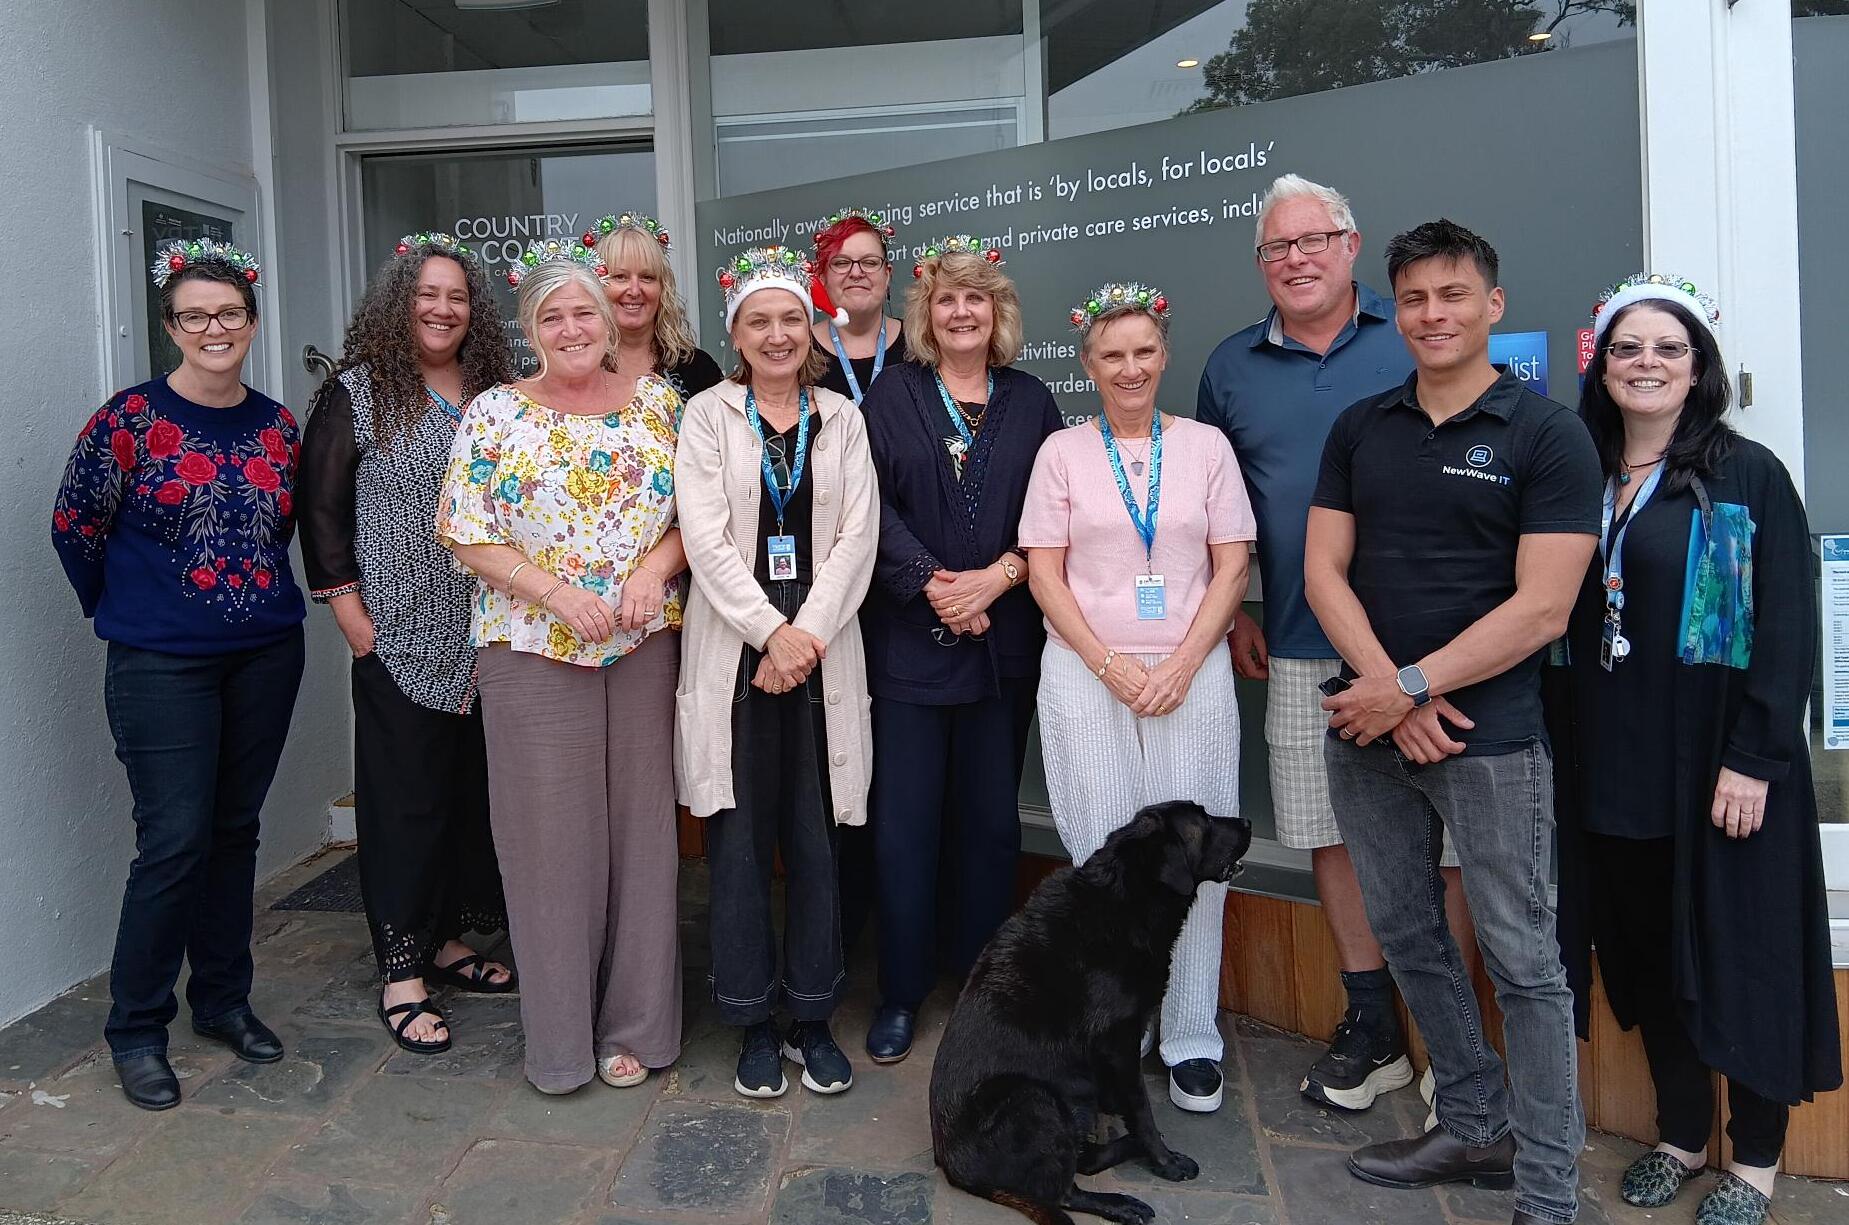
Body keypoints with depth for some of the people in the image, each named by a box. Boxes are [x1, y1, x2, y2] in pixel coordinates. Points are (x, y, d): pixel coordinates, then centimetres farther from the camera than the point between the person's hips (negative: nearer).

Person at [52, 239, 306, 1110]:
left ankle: (224, 999, 26)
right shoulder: (131, 418, -8)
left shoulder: (280, 428, 5)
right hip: (162, 665, -4)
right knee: (175, 841, -5)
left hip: (266, 655, 4)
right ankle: (136, 1030, 11)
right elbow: (74, 524, -1)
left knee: (235, 831, 12)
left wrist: (259, 599, 11)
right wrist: (125, 608, 8)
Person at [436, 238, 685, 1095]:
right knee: (550, 833, 4)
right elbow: (468, 536, -2)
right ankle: (560, 1033, 19)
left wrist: (655, 568, -11)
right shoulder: (494, 414, 2)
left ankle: (635, 1023, 22)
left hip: (645, 646, 2)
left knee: (640, 825, 7)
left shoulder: (659, 403, 7)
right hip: (532, 650, -1)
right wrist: (556, 593, -14)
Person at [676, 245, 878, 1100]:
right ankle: (753, 1023, 18)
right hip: (735, 655, -1)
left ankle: (813, 1019, 21)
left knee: (815, 843, 6)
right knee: (740, 844, 3)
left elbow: (857, 537, 0)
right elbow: (706, 537, -7)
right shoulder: (708, 414, 4)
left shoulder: (842, 418, 9)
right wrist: (771, 632, -14)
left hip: (820, 653, 2)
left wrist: (808, 634, -11)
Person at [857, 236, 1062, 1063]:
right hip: (909, 642, -2)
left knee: (991, 817, 10)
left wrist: (996, 577, -12)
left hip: (1004, 642, 2)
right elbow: (871, 506, -6)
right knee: (904, 822, 1)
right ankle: (901, 994, 15)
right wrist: (934, 585, -15)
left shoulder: (1031, 402, 10)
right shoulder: (892, 397, 4)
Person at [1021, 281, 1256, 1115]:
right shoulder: (1063, 451, 5)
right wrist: (1110, 665, -9)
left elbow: (1232, 568, 4)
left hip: (1192, 675, 1)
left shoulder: (1205, 445, 7)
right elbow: (1044, 573, 1)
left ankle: (1192, 1043, 14)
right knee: (1104, 856, 2)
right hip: (1087, 673, 0)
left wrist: (1181, 665, -8)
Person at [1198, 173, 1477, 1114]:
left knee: (1439, 840, 1)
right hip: (1299, 648, 3)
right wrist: (1233, 618, 13)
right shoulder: (1232, 367, 10)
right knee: (1330, 834, 10)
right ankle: (1372, 1027, 25)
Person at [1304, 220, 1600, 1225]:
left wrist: (1412, 687, -15)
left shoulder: (1548, 436, -5)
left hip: (1489, 736, -5)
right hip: (1366, 726, 5)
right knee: (1407, 937, 15)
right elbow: (1323, 570, 3)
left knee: (1522, 961, 2)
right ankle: (1474, 1128, 33)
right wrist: (1386, 692, -11)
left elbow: (1541, 609, -12)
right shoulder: (1359, 428, 9)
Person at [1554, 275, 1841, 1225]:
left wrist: (1754, 758, -15)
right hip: (1610, 768, 4)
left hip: (1715, 766, -4)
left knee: (1737, 951, 7)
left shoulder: (1747, 476, -4)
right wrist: (1566, 748, 4)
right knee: (1644, 952, 13)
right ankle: (1681, 1133, 30)